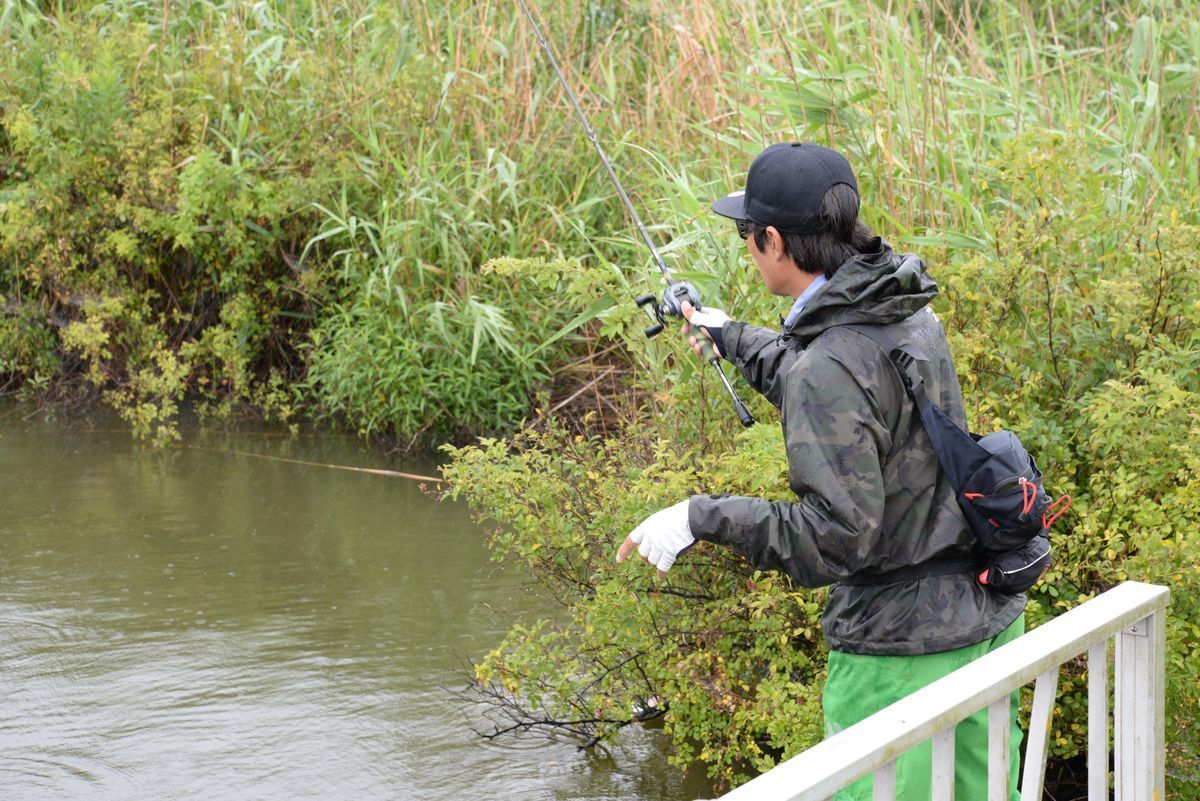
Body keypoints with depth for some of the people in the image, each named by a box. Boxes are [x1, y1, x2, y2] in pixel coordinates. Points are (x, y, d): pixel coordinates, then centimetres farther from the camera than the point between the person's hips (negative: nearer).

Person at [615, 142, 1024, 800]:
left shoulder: (832, 367, -24)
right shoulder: (912, 314, 4)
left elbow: (836, 537, -27)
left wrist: (701, 518, -20)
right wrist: (730, 337, 39)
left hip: (902, 647, -9)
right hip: (988, 615, 9)